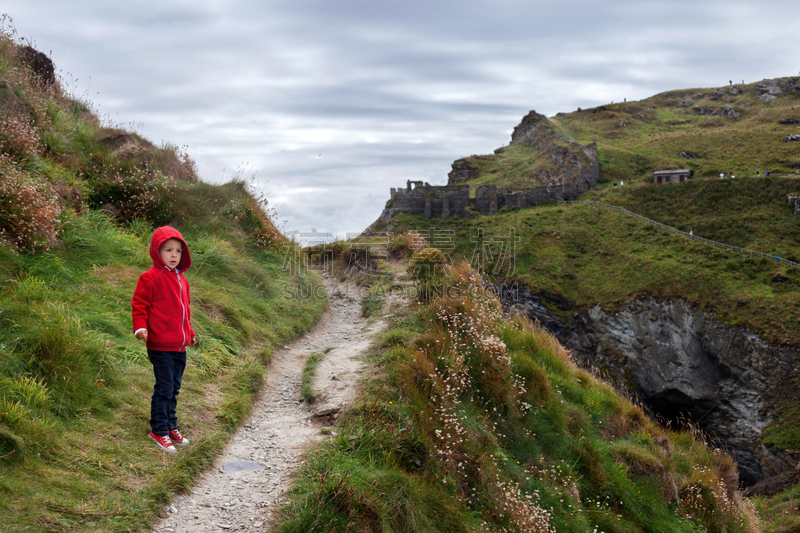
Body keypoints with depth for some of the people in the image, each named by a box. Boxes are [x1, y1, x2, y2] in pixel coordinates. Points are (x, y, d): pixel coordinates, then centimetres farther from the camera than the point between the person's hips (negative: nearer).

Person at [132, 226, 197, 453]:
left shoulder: (180, 278, 15)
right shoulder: (151, 278, -9)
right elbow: (139, 303, -8)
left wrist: (189, 332, 28)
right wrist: (140, 326, -22)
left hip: (180, 346, 8)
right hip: (161, 346, -8)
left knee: (174, 388, 16)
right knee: (164, 389, -4)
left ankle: (171, 426, 28)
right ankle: (159, 430, 8)